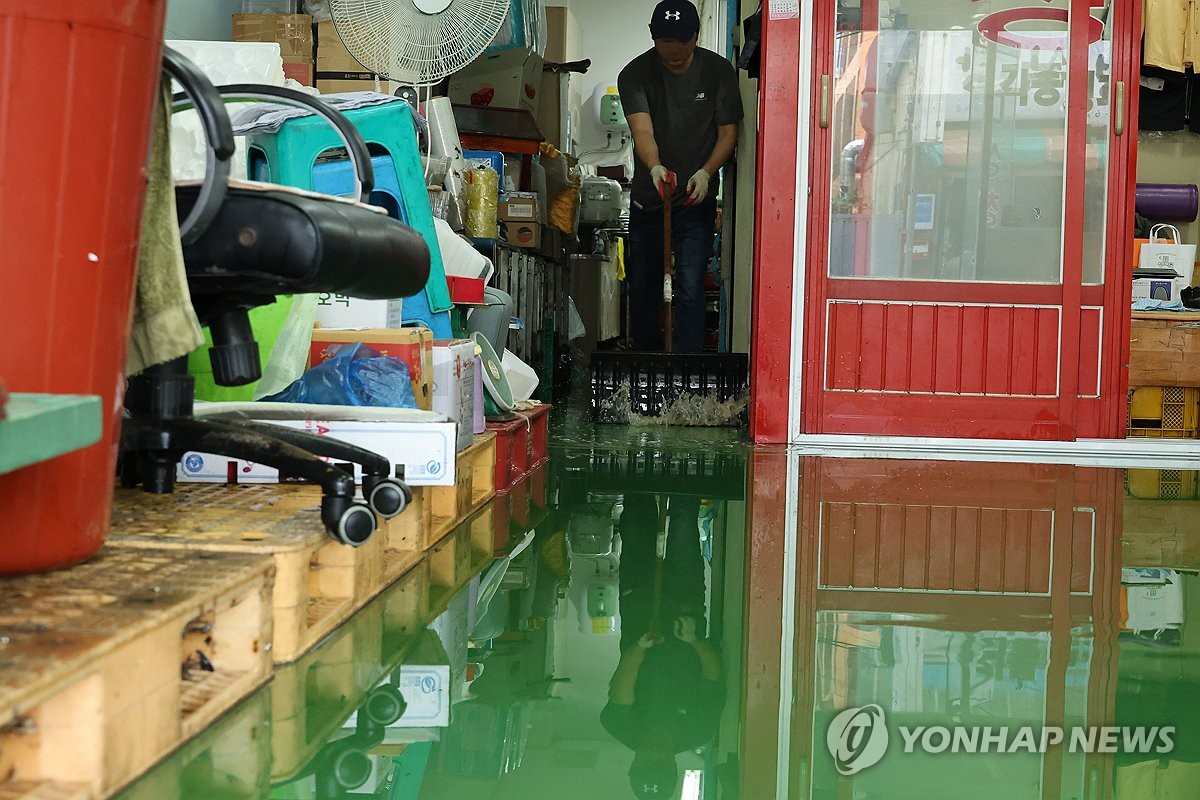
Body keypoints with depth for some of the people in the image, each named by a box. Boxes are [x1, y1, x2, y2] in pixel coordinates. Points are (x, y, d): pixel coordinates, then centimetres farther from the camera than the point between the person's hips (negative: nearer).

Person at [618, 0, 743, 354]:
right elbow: (642, 130, -24)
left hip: (696, 201, -1)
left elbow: (728, 132, -2)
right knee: (642, 289, 12)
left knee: (690, 291, -10)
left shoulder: (718, 72, -6)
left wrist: (706, 172, -21)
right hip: (647, 202, 1)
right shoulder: (635, 74, -10)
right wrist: (654, 167, -46)